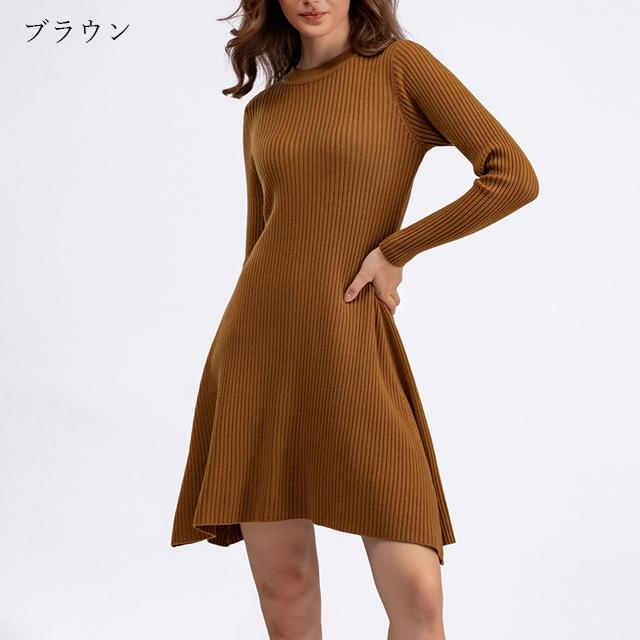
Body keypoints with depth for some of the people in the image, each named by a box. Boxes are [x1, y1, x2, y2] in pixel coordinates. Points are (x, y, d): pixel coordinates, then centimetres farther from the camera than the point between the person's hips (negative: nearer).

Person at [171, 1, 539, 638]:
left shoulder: (400, 66, 0)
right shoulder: (263, 110, 13)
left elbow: (514, 176, -9)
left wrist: (394, 248, -5)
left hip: (354, 351, -3)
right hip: (258, 346, 4)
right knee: (283, 585, 6)